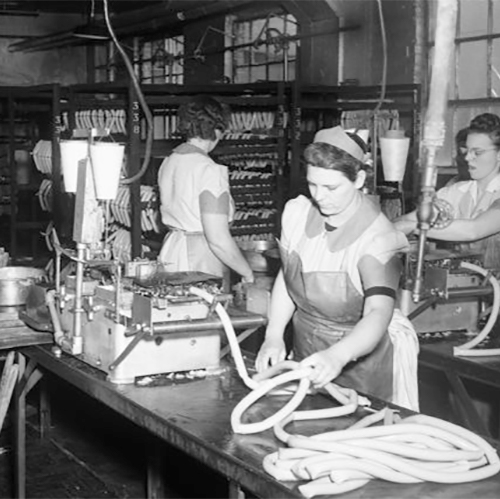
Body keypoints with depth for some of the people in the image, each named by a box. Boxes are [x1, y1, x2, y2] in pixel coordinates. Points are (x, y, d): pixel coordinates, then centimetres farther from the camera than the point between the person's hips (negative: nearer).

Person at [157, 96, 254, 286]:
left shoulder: (168, 162, 7)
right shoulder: (210, 171, -18)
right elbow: (218, 239, -21)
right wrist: (247, 273, -10)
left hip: (170, 250, 8)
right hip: (202, 263, -8)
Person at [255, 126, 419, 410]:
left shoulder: (378, 238, -24)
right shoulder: (298, 213, -5)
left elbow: (378, 313, -36)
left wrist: (337, 356, -54)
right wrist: (274, 336, -8)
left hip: (362, 354, -5)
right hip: (307, 355, 5)